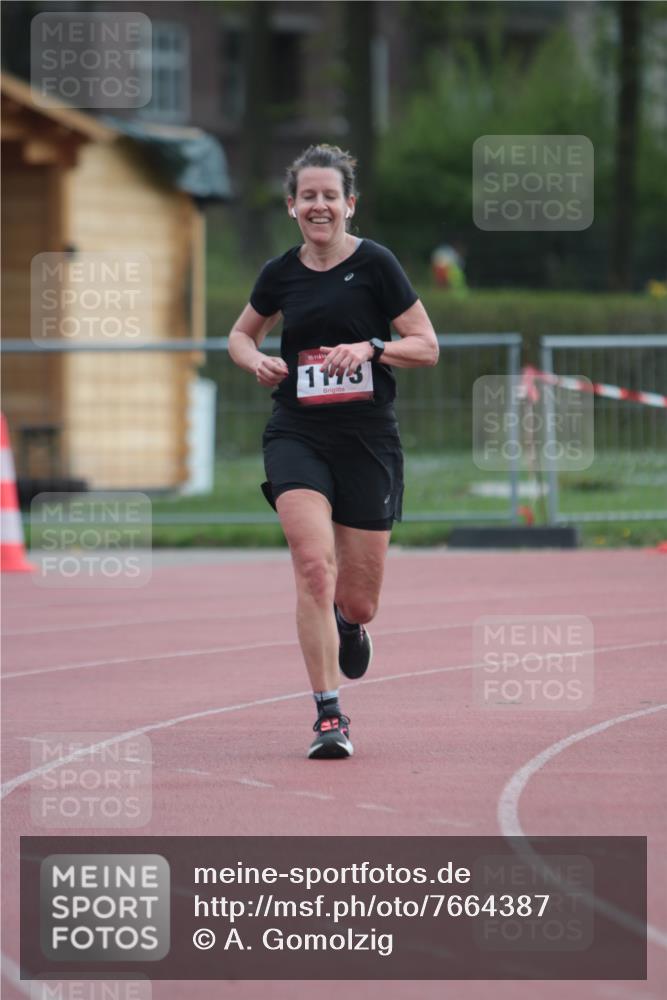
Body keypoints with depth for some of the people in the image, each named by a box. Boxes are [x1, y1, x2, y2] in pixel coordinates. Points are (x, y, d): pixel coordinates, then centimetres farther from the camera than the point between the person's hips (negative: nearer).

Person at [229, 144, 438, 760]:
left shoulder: (375, 265, -3)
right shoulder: (281, 274, 6)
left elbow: (427, 347, -2)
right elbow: (241, 335, 23)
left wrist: (371, 348, -19)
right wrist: (257, 362, 1)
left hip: (368, 440, -1)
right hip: (297, 436, 1)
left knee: (357, 603, 3)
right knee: (314, 565, -20)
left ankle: (349, 623, 43)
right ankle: (329, 714, -14)